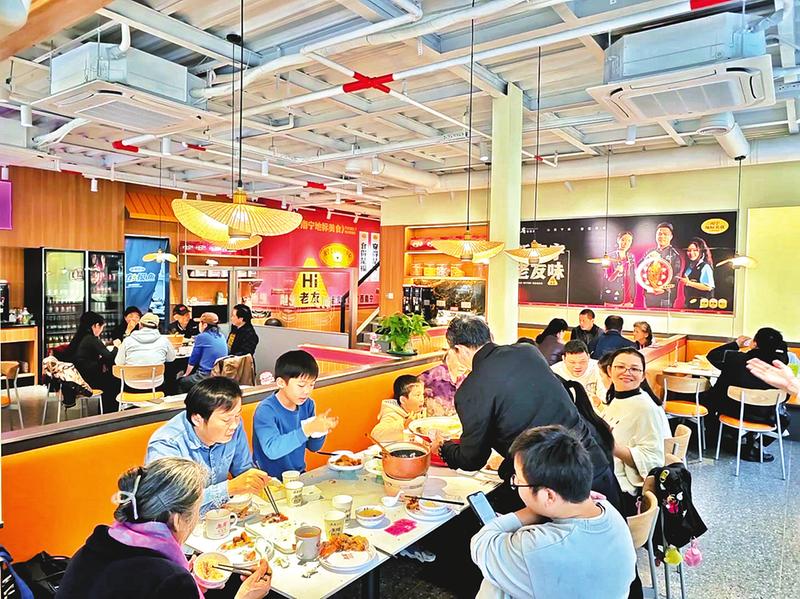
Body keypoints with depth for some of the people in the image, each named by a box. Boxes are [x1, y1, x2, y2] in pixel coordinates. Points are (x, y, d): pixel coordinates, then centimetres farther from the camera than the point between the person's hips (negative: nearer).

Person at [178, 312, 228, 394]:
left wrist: (186, 374, 17)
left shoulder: (202, 337, -8)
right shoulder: (221, 337, 10)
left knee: (180, 381, 13)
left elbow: (193, 360, 1)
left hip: (206, 377, -7)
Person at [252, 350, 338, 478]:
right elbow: (272, 450, -29)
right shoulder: (266, 410, -15)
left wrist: (322, 429, -10)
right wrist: (308, 429, -34)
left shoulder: (308, 404, 2)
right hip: (271, 480, -4)